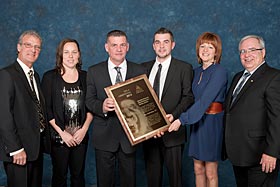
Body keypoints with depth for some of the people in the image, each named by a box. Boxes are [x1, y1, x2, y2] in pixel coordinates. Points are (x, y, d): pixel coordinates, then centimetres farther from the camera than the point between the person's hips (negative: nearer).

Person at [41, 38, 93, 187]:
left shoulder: (85, 77, 6)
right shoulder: (50, 77, -1)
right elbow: (46, 109, -5)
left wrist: (84, 129, -6)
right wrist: (62, 132, -10)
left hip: (81, 136, 2)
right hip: (58, 137, -2)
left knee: (78, 175, 11)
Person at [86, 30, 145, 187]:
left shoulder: (139, 71, 4)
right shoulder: (94, 71, 3)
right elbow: (89, 100, 1)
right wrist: (102, 106, -21)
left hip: (129, 135, 1)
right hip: (104, 136, 0)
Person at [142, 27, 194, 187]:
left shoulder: (184, 68, 0)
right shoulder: (145, 67, 12)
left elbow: (188, 96, -6)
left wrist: (174, 115, -20)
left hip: (172, 130, -4)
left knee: (175, 174, 4)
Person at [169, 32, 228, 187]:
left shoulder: (219, 72, -14)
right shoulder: (197, 71, 9)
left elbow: (205, 100, -22)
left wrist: (182, 120, -24)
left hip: (212, 122, -6)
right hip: (197, 121, 7)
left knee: (210, 172, 5)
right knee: (198, 169, 14)